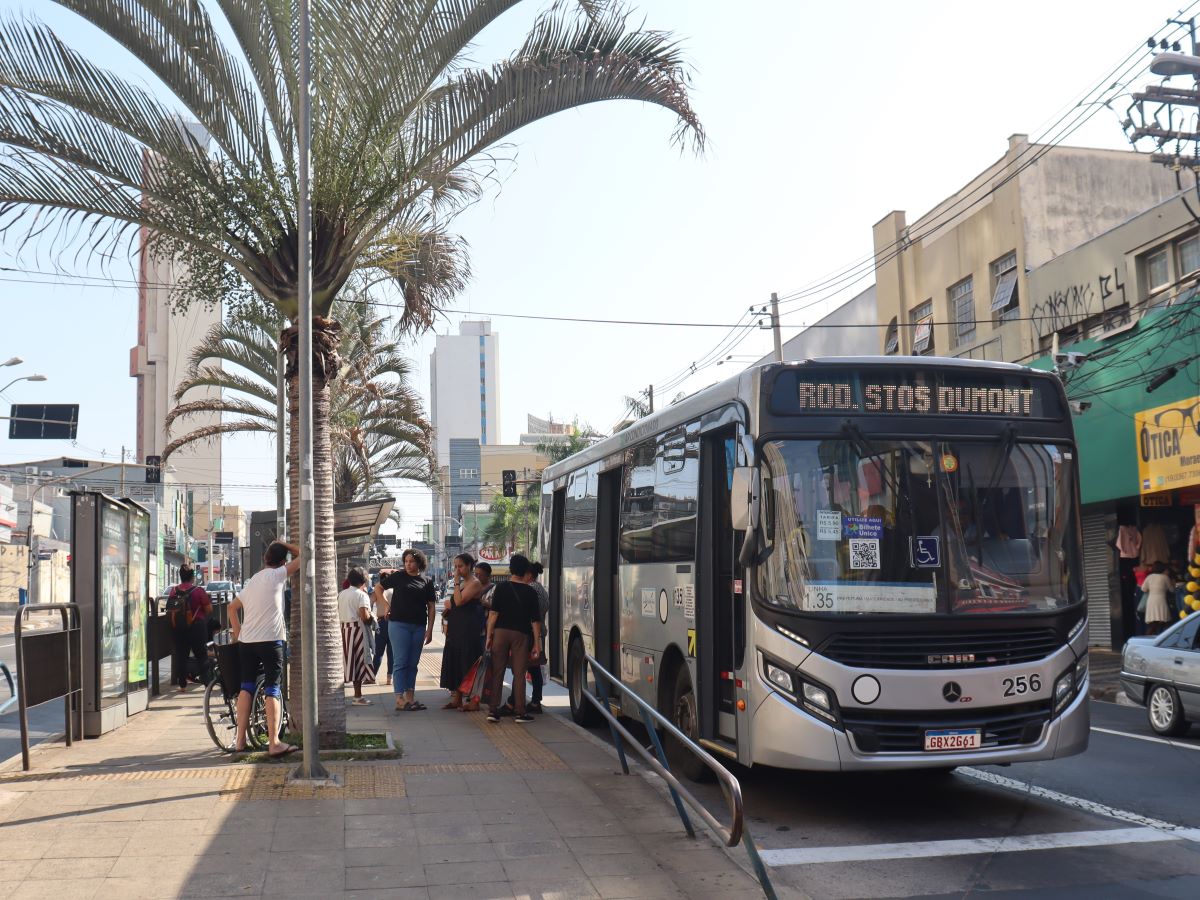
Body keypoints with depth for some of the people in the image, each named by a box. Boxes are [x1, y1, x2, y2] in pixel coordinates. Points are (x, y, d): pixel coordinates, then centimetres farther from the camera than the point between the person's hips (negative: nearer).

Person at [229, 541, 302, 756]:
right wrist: (285, 545, 11)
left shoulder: (252, 581, 17)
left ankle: (240, 740, 13)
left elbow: (232, 607, 22)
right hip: (270, 641, -6)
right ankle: (274, 743, -6)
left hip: (246, 641, 6)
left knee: (246, 687, 11)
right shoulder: (276, 575, -4)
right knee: (271, 690, -4)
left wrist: (238, 634, 21)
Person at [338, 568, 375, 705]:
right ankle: (358, 696, 0)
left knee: (349, 660, 12)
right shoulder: (361, 595, -11)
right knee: (358, 661, -1)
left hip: (344, 628, 7)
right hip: (358, 628, -7)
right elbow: (364, 616, -19)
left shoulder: (342, 594, 11)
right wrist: (370, 616, 0)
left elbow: (339, 613, 12)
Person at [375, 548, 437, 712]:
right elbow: (378, 588, 11)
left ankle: (409, 697, 15)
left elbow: (431, 607, 8)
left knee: (413, 663, 9)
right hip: (399, 624, -3)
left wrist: (429, 630, 2)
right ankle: (399, 699, -7)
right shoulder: (398, 576, 1)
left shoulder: (427, 582, 7)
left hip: (419, 627, 3)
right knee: (400, 662, -6)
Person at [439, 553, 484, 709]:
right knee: (454, 663, 10)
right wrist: (449, 606, 7)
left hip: (468, 628, -10)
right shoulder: (462, 583, 18)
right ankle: (456, 699, 16)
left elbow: (459, 601, -21)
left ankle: (472, 699, -2)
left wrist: (456, 582, -15)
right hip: (456, 628, 10)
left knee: (467, 663, -7)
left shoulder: (474, 583, -11)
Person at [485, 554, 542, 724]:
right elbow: (535, 620, 0)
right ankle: (520, 713, 4)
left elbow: (493, 613, -4)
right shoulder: (530, 592, 0)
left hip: (501, 632, 1)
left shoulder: (500, 588, 1)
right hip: (521, 634, -1)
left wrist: (489, 635, -1)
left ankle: (493, 710, 7)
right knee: (519, 673, 3)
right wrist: (536, 643, 3)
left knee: (497, 672, 7)